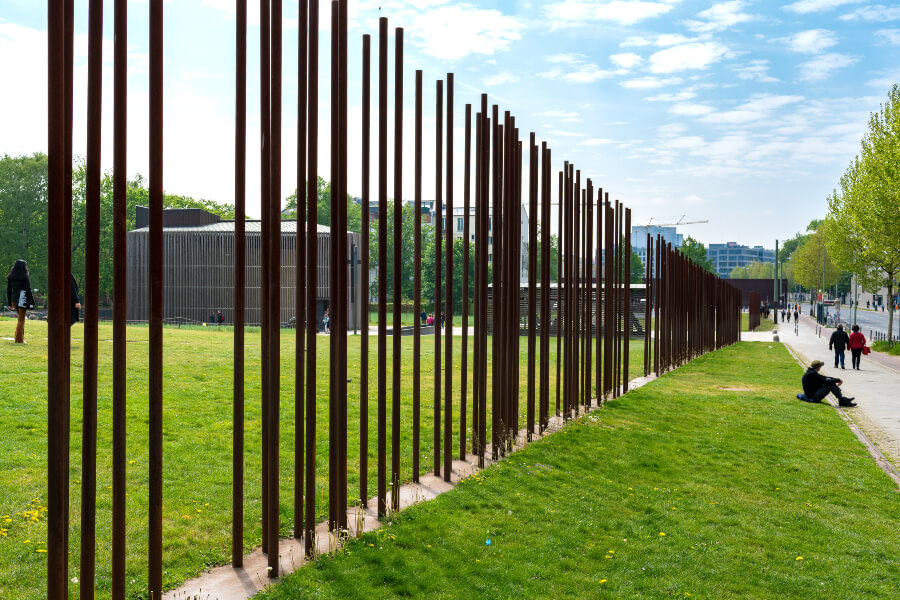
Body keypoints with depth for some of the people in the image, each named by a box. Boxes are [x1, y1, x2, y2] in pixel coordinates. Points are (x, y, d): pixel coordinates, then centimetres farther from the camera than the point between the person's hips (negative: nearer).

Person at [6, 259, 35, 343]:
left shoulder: (10, 277, 7)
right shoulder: (25, 277, -9)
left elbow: (8, 291, 9)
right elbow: (28, 290, -11)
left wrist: (10, 303, 14)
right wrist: (32, 302, -5)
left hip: (14, 299, 5)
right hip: (22, 299, -5)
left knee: (20, 318, 20)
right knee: (21, 319, 1)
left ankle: (19, 336, 19)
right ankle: (19, 339, 2)